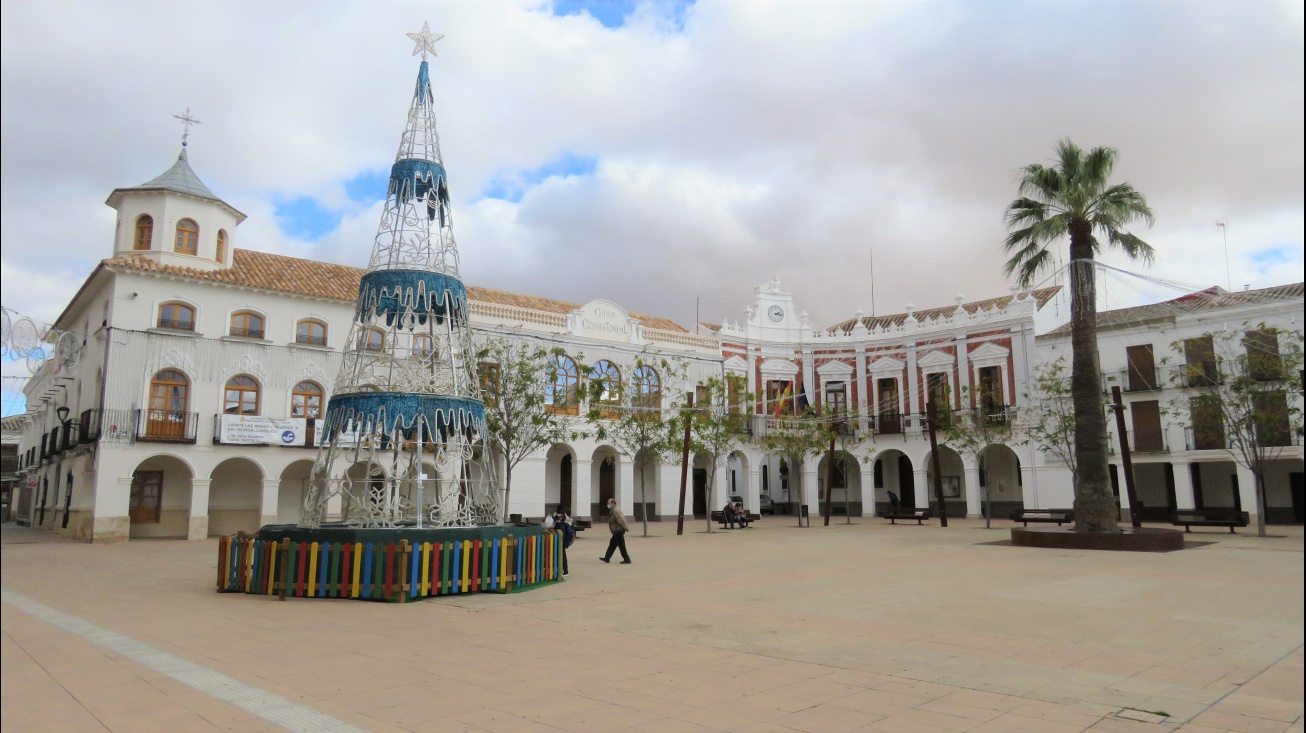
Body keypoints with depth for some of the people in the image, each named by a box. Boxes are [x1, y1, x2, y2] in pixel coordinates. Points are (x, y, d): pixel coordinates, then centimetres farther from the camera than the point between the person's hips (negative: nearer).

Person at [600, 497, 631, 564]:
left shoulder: (616, 510, -18)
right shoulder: (613, 510, 15)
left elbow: (622, 520, -21)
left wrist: (626, 528, -19)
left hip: (619, 531, -11)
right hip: (617, 531, 11)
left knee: (621, 546, -4)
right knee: (612, 544, 15)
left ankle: (627, 560, 1)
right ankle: (607, 558, 22)